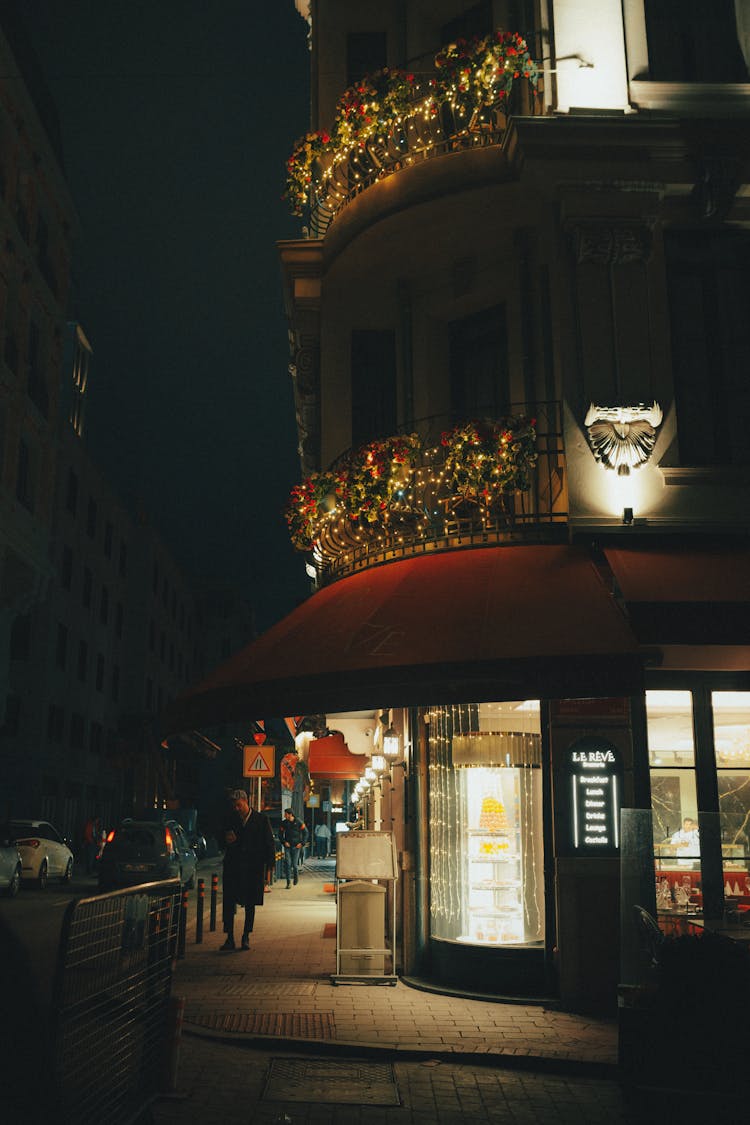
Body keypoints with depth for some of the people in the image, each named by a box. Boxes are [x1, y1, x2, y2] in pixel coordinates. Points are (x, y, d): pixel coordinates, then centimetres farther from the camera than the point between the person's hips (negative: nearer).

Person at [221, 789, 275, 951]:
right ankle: (230, 938, 2)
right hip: (233, 869, 2)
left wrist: (268, 869, -4)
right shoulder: (231, 821, 9)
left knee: (250, 904, 5)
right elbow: (223, 844, 18)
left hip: (253, 869, -2)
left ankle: (246, 937, 17)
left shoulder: (261, 820, 1)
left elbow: (269, 845, 2)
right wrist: (227, 840, -7)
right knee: (229, 903, -4)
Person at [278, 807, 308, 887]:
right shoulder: (284, 823, 2)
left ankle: (295, 877, 28)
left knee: (295, 864, 0)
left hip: (296, 846, -2)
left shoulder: (299, 822, -5)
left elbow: (305, 833, 2)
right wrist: (284, 842, -4)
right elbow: (280, 834, 11)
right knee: (288, 864, -7)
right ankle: (288, 882, -3)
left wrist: (302, 843, -6)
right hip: (287, 845, 2)